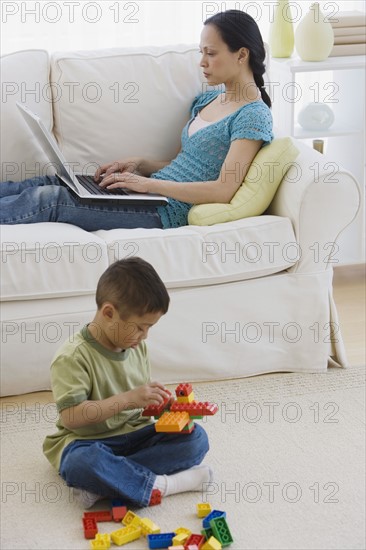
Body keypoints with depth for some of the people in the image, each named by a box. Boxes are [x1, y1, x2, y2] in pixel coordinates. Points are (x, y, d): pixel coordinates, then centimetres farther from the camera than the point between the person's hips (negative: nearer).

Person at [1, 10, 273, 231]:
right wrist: (139, 164, 3)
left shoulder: (253, 117, -10)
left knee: (50, 199, -18)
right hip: (151, 194, 8)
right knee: (49, 183, -5)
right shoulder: (207, 99, 17)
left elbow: (223, 191, -19)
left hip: (168, 212, -8)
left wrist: (148, 183, -19)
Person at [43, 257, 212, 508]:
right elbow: (70, 417, -25)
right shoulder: (73, 357, -17)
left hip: (133, 434, 7)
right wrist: (128, 399, -30)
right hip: (86, 442, -6)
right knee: (81, 463, -41)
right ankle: (165, 485, -30)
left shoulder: (137, 347, 5)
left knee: (196, 437, -16)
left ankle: (108, 481, -26)